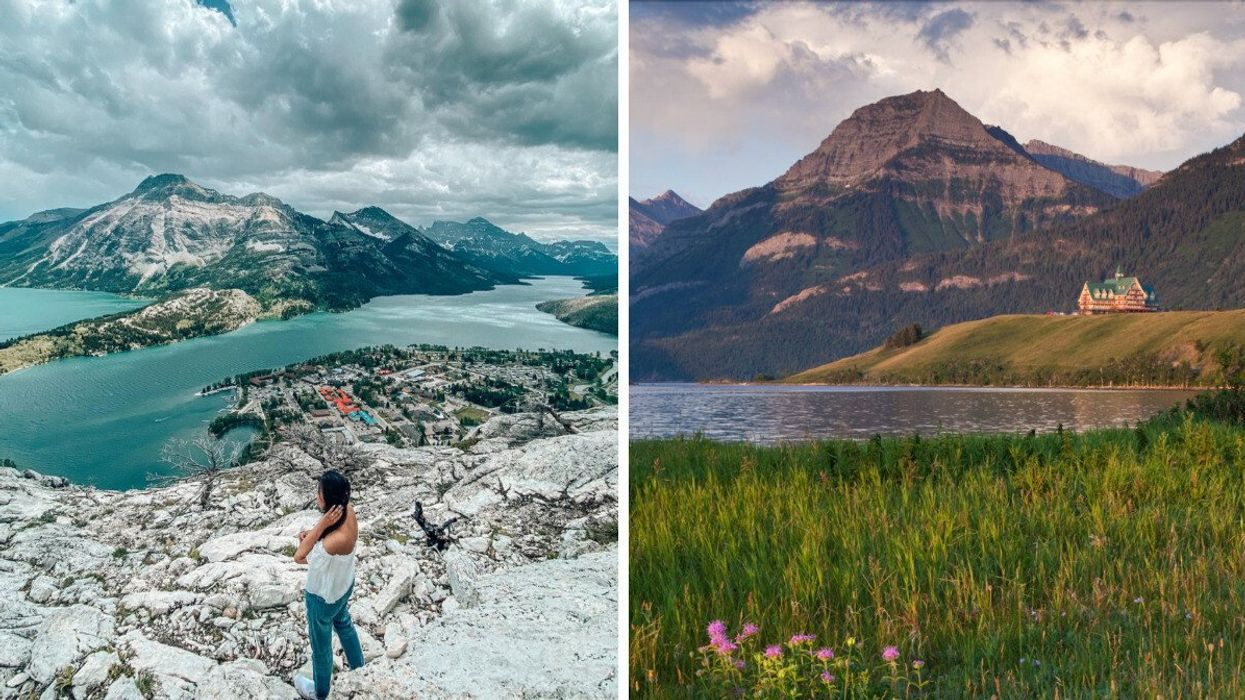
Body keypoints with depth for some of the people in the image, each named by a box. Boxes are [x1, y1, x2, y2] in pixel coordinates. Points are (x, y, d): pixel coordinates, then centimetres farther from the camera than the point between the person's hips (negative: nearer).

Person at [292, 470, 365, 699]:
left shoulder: (338, 540, -44)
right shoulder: (348, 510, -22)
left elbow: (299, 557, -30)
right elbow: (330, 533, 1)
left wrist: (321, 525, -36)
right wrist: (313, 533, -18)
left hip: (324, 597, -7)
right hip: (344, 585, 7)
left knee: (321, 645, 22)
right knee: (343, 622, 36)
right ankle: (357, 665, 63)